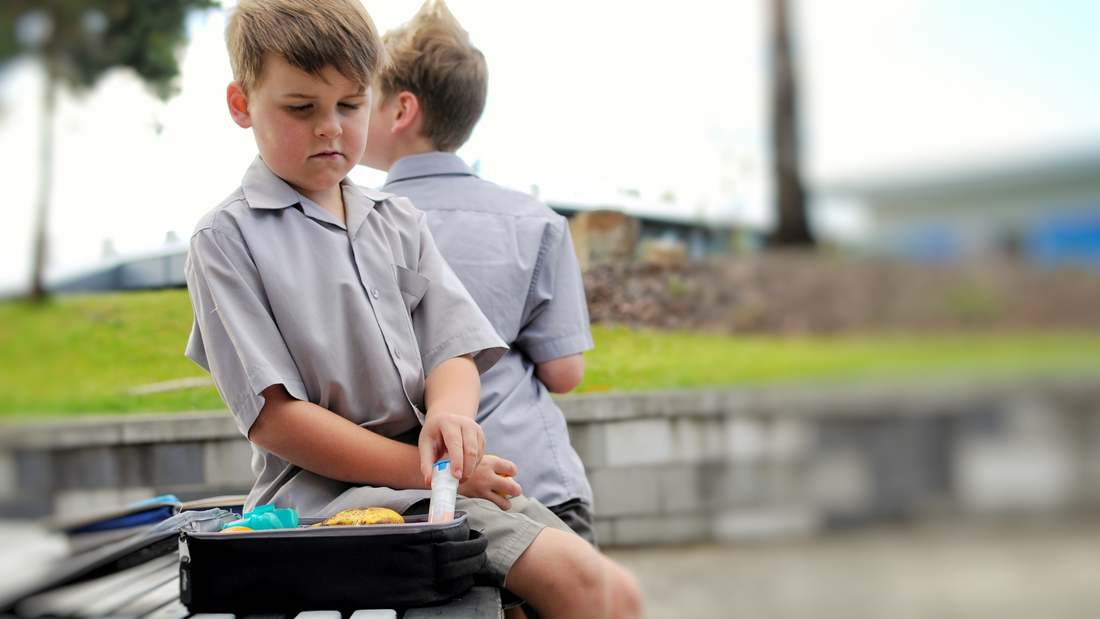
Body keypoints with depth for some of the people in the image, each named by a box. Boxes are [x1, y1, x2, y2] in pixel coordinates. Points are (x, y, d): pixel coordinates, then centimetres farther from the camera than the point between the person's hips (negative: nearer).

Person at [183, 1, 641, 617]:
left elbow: (454, 349, 9)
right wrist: (425, 469, -14)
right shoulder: (227, 237, 0)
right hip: (324, 483, -6)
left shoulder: (400, 221, 18)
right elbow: (273, 416, -8)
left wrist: (450, 413, -16)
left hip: (438, 474, 6)